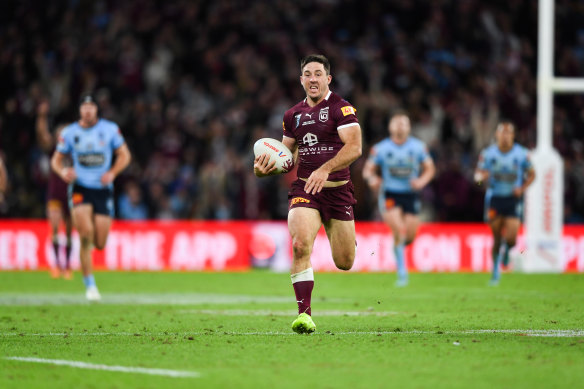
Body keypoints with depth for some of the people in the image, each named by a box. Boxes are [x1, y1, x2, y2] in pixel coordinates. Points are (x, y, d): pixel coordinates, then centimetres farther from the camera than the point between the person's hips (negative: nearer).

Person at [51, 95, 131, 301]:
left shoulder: (110, 129, 1)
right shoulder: (69, 133, 1)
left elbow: (124, 155, 8)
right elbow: (56, 159, 9)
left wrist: (112, 173, -9)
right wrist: (63, 171, -13)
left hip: (103, 189, 1)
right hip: (80, 189, -1)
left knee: (100, 244, -3)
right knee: (86, 234, -20)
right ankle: (90, 284, -8)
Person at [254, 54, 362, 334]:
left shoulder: (341, 108, -5)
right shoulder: (293, 115, 11)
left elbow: (354, 147, -16)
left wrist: (325, 169, -29)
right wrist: (266, 168, 1)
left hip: (337, 189, -2)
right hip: (304, 189, 2)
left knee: (344, 263, 4)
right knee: (300, 245, -24)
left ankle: (346, 238, 44)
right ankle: (304, 314, -22)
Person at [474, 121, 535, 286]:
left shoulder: (522, 154, -1)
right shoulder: (488, 153, -1)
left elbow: (531, 175, 9)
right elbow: (478, 173, 5)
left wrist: (522, 188, -8)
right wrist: (481, 176, -20)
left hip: (513, 199, 0)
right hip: (494, 198, 0)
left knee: (510, 239, -11)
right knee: (497, 238, 3)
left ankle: (506, 249, 27)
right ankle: (496, 271, 22)